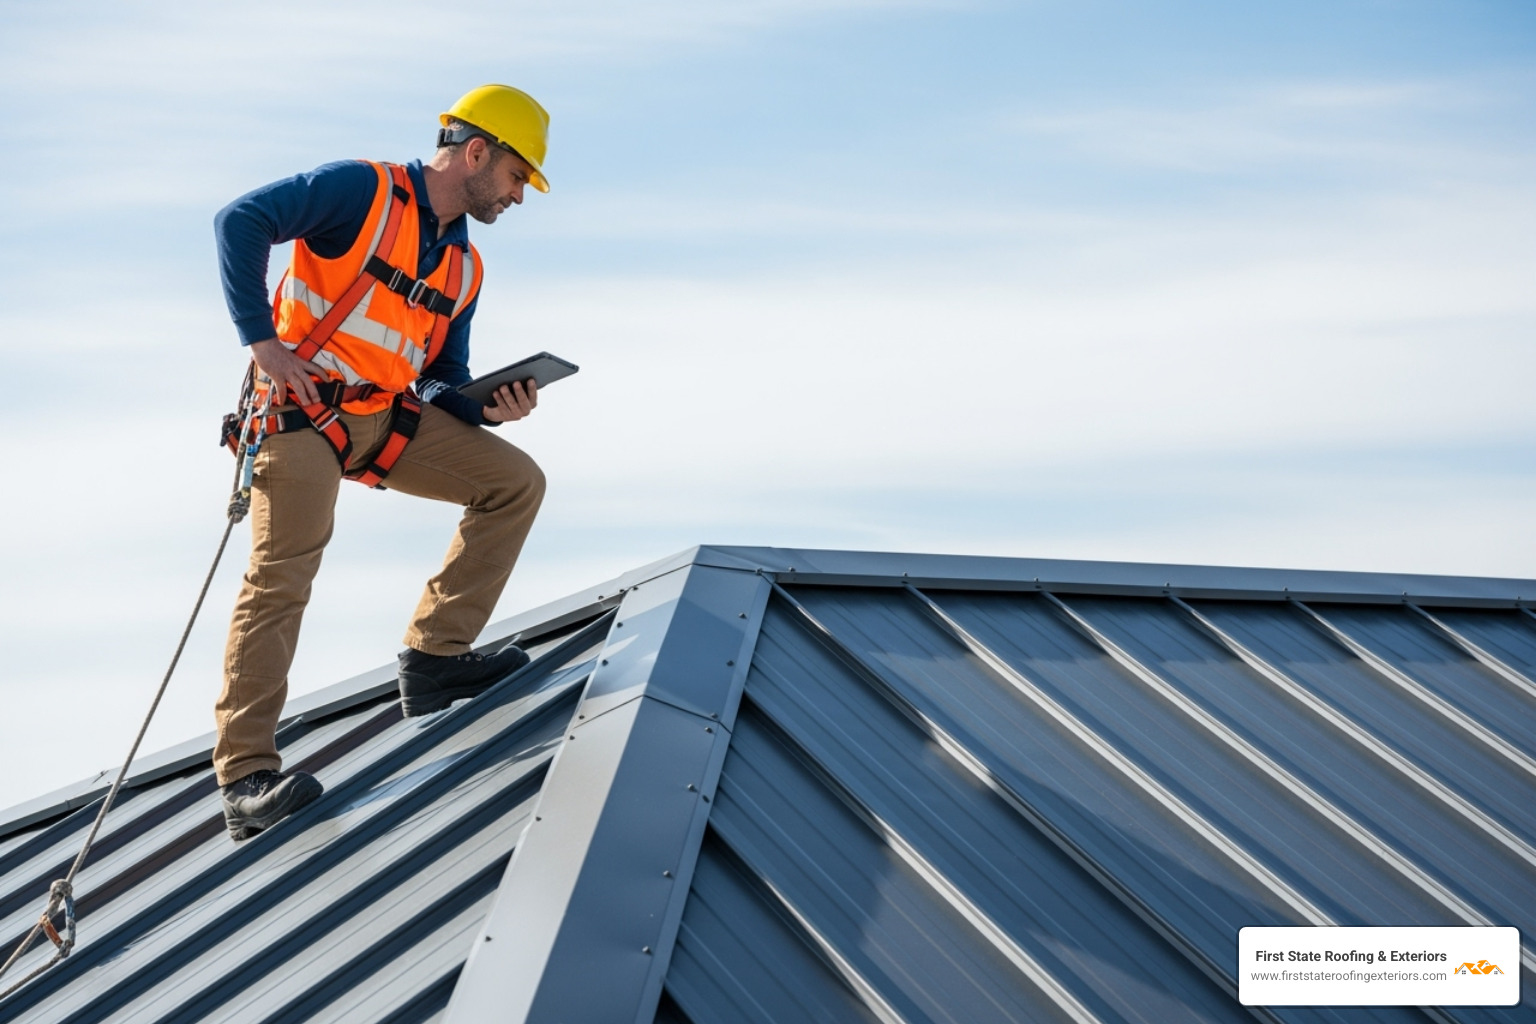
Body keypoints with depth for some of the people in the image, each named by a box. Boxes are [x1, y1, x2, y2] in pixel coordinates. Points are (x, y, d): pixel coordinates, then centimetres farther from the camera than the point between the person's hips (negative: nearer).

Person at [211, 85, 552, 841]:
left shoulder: (463, 269, 16)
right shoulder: (363, 191, -7)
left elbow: (443, 383, 19)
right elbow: (240, 221, -15)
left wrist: (491, 409, -3)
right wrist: (262, 338, -21)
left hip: (389, 417, 8)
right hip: (303, 408, -8)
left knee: (516, 483, 2)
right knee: (281, 577, -17)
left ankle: (434, 656, 2)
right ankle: (245, 778, -18)